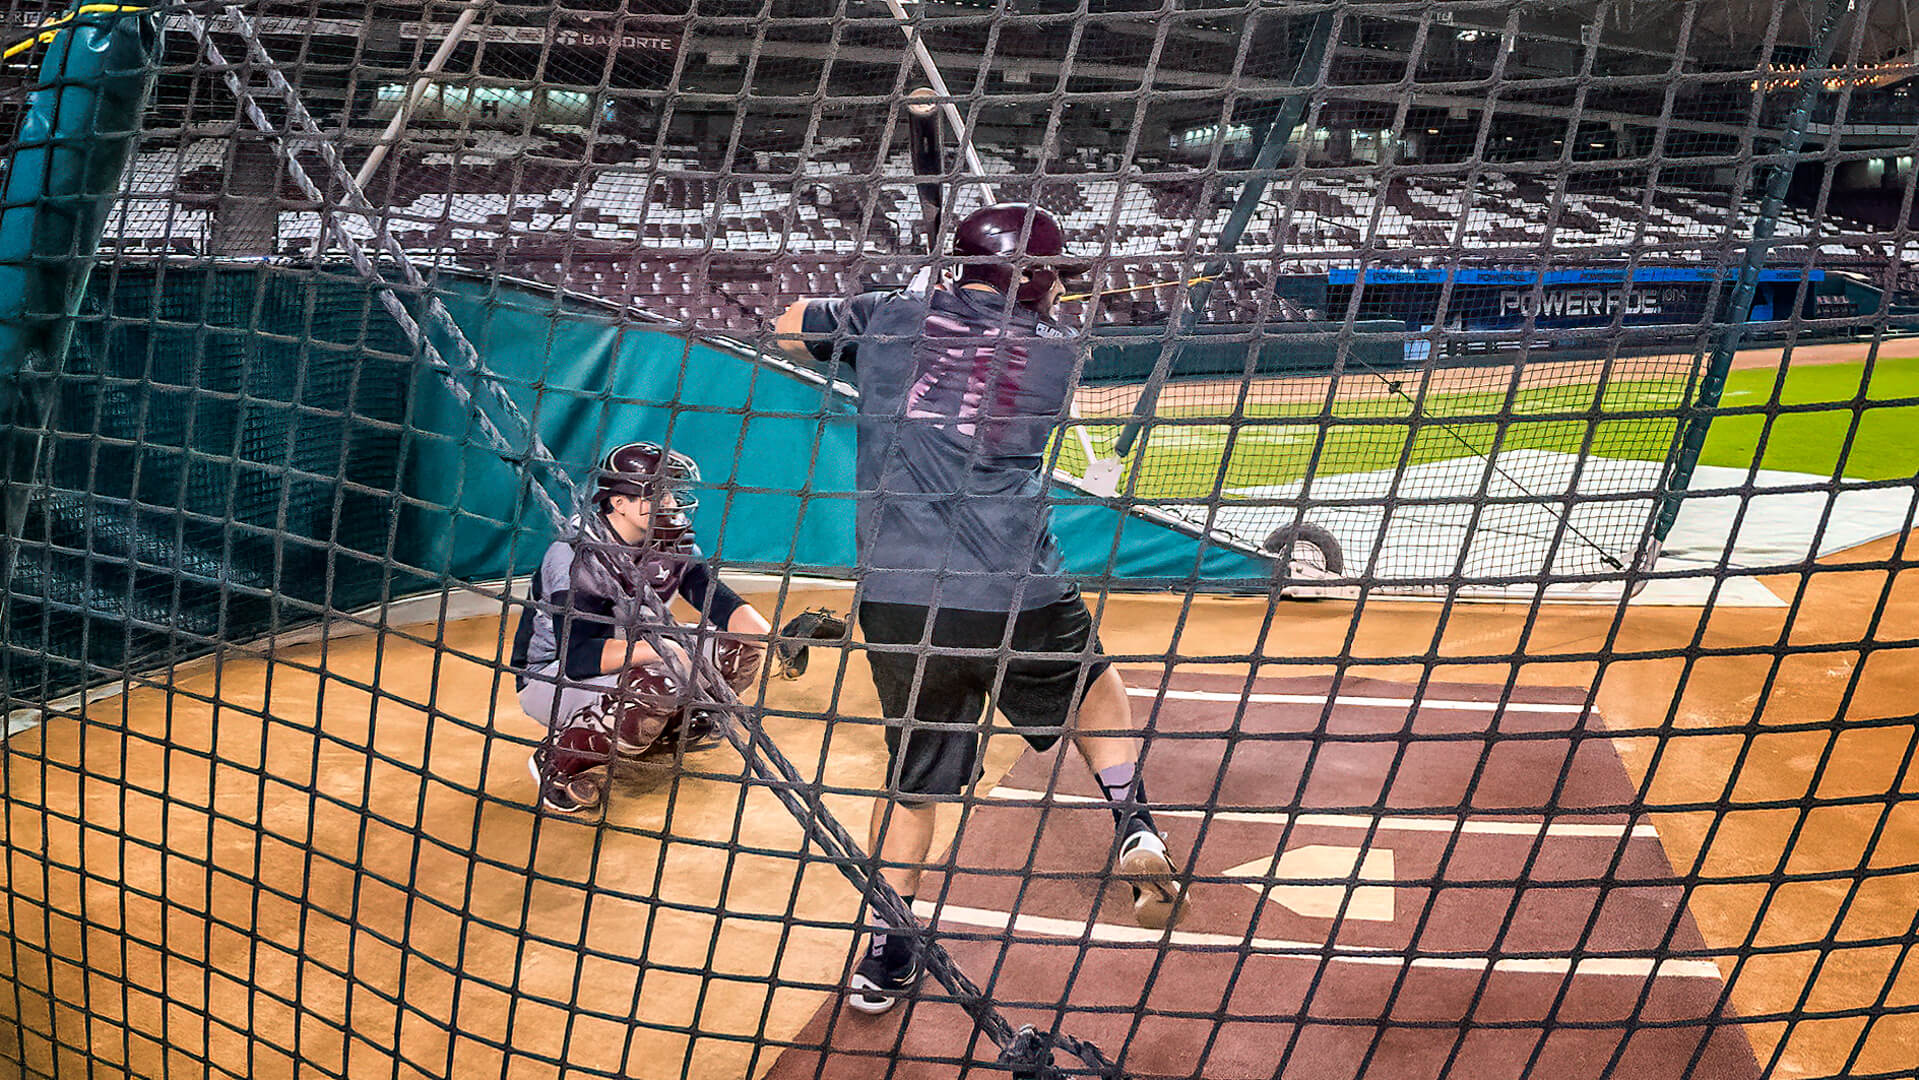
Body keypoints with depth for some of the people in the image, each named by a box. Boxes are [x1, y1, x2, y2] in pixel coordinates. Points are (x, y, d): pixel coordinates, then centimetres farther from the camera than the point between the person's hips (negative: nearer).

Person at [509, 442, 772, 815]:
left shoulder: (673, 544, -3)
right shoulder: (576, 555, -25)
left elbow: (718, 600, -7)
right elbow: (575, 656, -34)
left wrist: (774, 638, -25)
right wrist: (660, 650, -41)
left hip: (629, 661, 7)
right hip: (553, 678, -7)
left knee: (738, 646, -7)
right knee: (650, 690, -37)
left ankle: (661, 732, 12)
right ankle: (558, 765, -13)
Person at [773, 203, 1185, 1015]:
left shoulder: (891, 317, 10)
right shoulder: (1054, 351, 7)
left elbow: (787, 329, 24)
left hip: (896, 601, 1)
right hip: (1015, 597, -1)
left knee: (913, 777, 16)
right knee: (1090, 677, 30)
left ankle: (885, 957, 21)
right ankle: (1134, 828, 20)